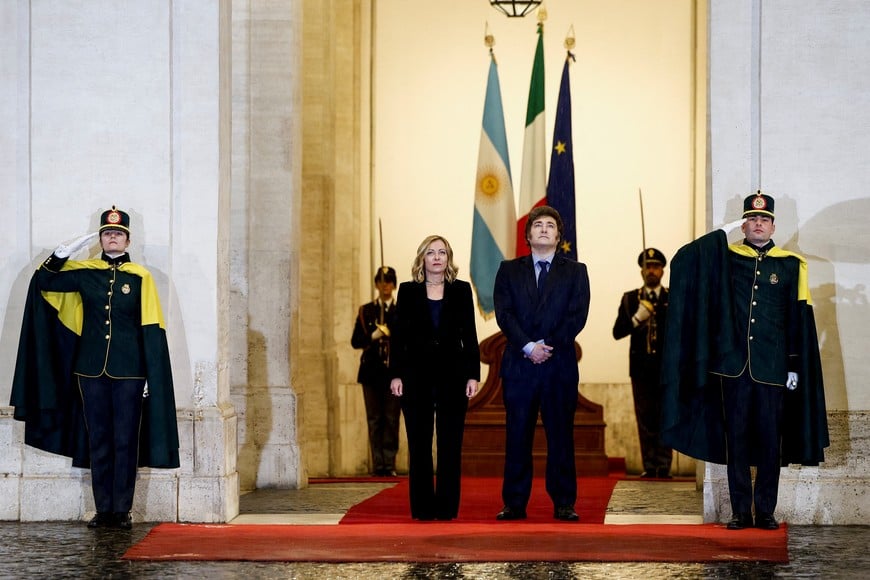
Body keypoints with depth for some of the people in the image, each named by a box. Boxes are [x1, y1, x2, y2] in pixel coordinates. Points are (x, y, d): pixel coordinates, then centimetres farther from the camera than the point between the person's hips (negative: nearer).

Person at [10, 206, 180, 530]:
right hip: (91, 371, 2)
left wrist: (152, 377, -5)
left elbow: (152, 331, 0)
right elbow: (42, 282, 9)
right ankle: (103, 510, 11)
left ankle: (122, 511, 6)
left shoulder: (141, 278, 1)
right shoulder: (85, 272, 6)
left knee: (125, 442, 1)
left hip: (128, 373, -2)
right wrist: (64, 253, -5)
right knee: (98, 442, 5)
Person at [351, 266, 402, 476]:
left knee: (392, 419, -2)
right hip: (372, 372, 1)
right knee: (374, 419, 1)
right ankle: (377, 465, 3)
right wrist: (373, 336, -12)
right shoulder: (365, 311, 10)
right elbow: (355, 341, 4)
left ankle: (389, 465, 0)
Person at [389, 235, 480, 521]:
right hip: (417, 374, 0)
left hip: (452, 373, 0)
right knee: (419, 444, 1)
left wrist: (473, 374, -1)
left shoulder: (461, 290, 7)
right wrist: (396, 375, -3)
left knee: (450, 444, 0)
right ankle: (422, 506, 5)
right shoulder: (408, 291, 6)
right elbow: (399, 335, 4)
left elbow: (469, 335, 6)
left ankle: (447, 506, 4)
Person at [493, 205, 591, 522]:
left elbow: (577, 316, -1)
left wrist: (549, 346, -12)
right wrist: (528, 347, -13)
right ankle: (514, 504, 5)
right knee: (517, 436, 1)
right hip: (519, 364, 1)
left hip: (560, 365, 0)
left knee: (561, 436, 1)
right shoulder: (509, 270, 12)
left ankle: (564, 504, 5)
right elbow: (504, 314, 0)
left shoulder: (575, 271, 10)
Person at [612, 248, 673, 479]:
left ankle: (664, 466, -1)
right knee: (645, 419, 2)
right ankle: (649, 466, 5)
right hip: (641, 368, 1)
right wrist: (637, 319, -12)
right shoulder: (630, 299, 10)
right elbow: (617, 332, 2)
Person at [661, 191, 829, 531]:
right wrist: (722, 233, -4)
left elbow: (800, 322, 5)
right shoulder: (725, 257, 7)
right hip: (733, 366, 1)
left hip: (772, 369, 0)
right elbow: (682, 260, -3)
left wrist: (795, 367, -1)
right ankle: (741, 512, 9)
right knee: (736, 439, 3)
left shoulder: (791, 265, 5)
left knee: (770, 440, 3)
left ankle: (766, 512, 10)